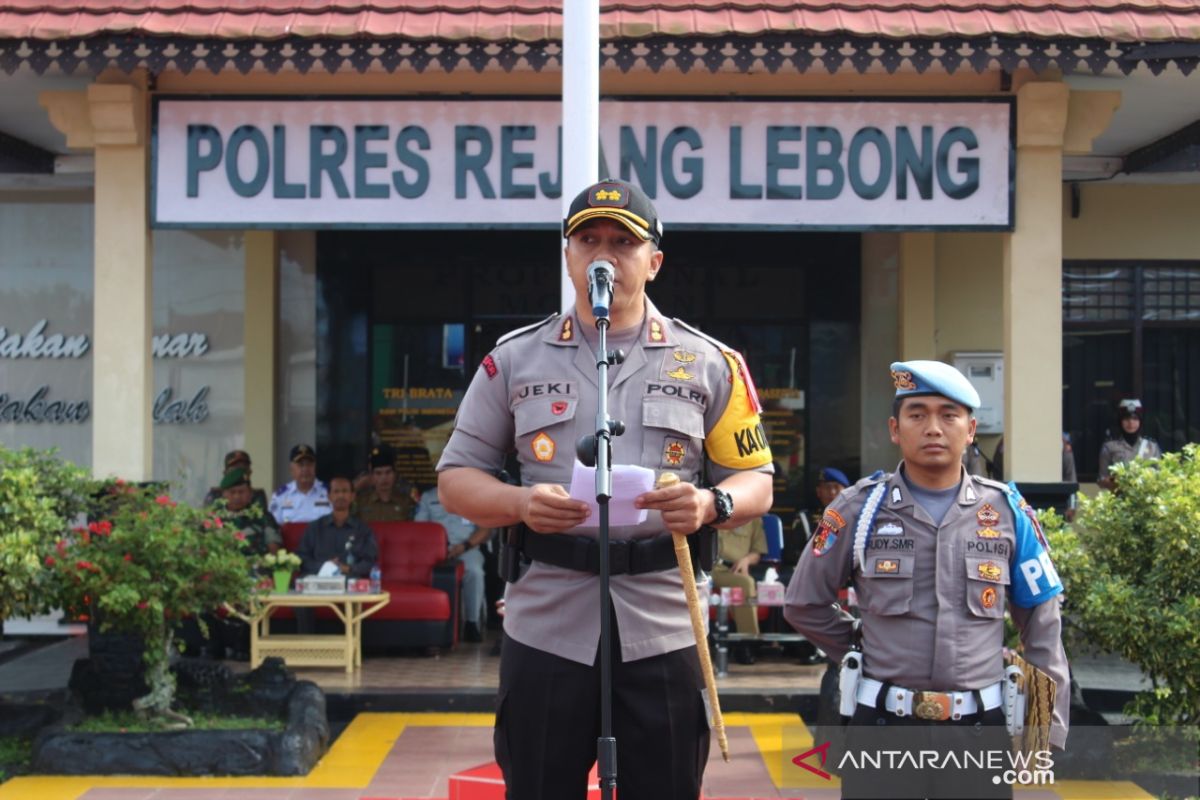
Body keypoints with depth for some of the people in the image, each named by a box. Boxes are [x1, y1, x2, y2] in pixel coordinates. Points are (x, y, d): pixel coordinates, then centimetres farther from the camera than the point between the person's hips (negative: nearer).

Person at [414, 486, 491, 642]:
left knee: (474, 572, -35)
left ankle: (472, 622, -26)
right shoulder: (428, 497, 19)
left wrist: (465, 545, -13)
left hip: (467, 549, -1)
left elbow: (486, 528, 5)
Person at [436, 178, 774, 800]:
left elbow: (757, 481, 8)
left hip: (663, 632, 0)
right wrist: (521, 502, -14)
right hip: (545, 631, 0)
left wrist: (710, 505, -16)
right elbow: (456, 479, 7)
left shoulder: (709, 364, 5)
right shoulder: (514, 358, 5)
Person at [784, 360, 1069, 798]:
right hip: (884, 729, -1)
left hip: (980, 731, 1)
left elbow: (1042, 629, 8)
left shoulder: (1008, 512, 3)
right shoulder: (859, 508, -1)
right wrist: (867, 652, 5)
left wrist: (1050, 733, 5)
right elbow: (805, 605, 8)